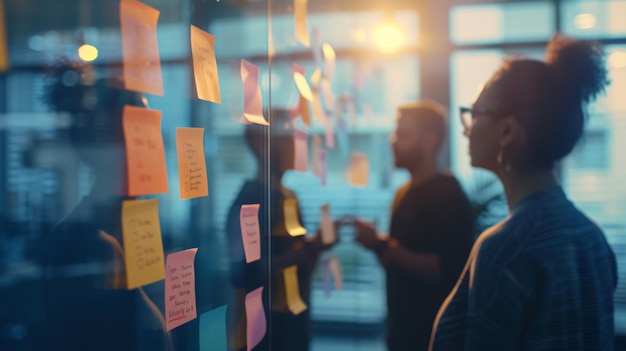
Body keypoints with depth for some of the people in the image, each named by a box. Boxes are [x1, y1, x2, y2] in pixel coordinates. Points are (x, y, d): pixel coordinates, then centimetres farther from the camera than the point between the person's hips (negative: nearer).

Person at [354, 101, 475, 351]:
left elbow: (446, 270, -24)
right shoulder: (405, 193, 10)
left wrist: (383, 247, -25)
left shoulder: (448, 195, -14)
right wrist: (377, 244, -1)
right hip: (403, 328, 8)